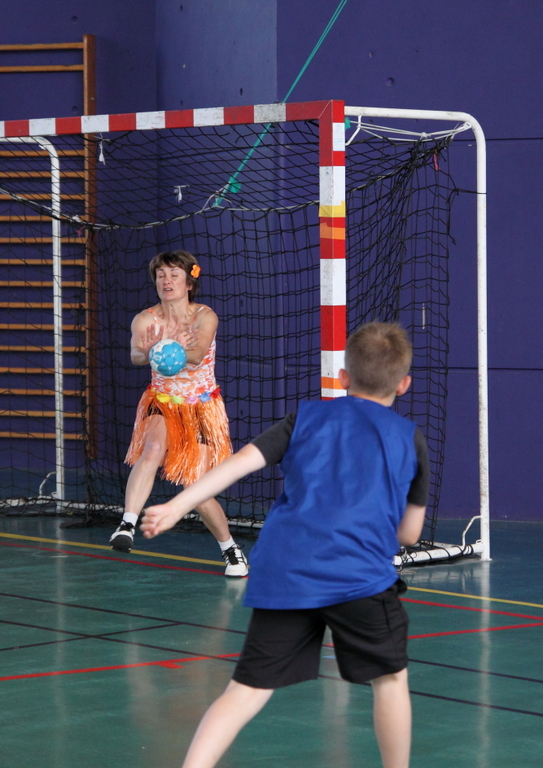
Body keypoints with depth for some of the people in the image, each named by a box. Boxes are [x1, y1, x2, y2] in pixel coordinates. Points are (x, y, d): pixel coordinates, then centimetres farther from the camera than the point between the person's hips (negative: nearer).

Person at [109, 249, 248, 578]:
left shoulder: (205, 316, -15)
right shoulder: (146, 320, -10)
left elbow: (197, 355, -34)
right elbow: (136, 354, -28)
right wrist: (148, 352, -52)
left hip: (202, 407, -1)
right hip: (163, 403, 1)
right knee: (153, 449, -33)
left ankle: (231, 548, 22)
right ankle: (128, 525, -40)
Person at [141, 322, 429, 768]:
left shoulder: (307, 418, 18)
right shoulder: (410, 440, 14)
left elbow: (244, 460, 5)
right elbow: (409, 533, 17)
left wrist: (176, 507, 0)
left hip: (283, 573, 2)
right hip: (359, 574, -2)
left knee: (247, 690, 1)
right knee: (391, 677, 18)